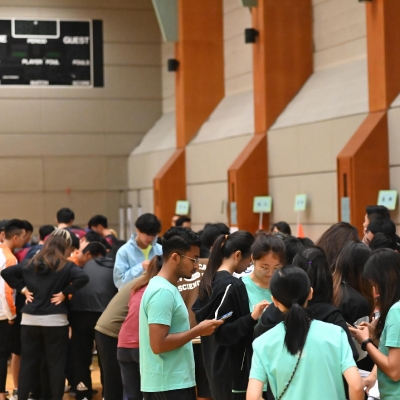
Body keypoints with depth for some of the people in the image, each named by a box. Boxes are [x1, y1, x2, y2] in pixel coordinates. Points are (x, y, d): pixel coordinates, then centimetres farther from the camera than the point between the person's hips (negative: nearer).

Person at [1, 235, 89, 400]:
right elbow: (83, 277, -20)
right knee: (56, 364, 3)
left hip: (29, 319, 4)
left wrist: (23, 288, 5)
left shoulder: (31, 264, 8)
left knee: (27, 362, 9)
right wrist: (64, 292, -10)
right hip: (55, 320, -3)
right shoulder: (65, 266, -3)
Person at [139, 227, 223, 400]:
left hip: (174, 383, 10)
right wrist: (198, 331, -17)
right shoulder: (163, 292, -18)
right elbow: (158, 344, -24)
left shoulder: (166, 288, 13)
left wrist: (196, 329, 11)